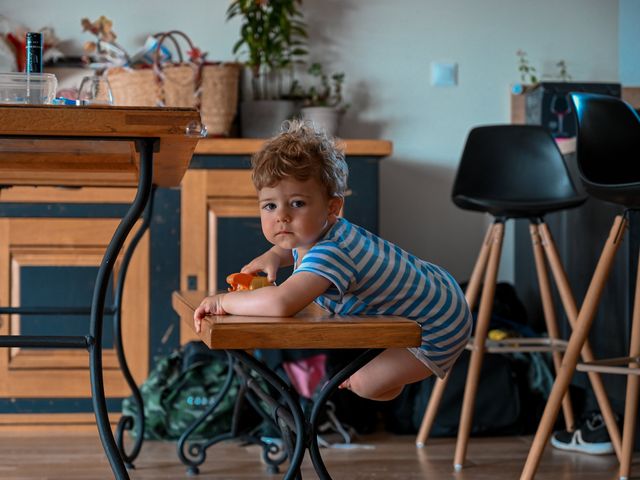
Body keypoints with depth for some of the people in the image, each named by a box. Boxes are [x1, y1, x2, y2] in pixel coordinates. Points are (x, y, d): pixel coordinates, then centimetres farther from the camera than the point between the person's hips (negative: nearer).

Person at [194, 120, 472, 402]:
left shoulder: (330, 254, -39)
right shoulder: (317, 234, -9)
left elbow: (281, 303, -55)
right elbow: (293, 248, 19)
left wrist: (224, 301, -41)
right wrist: (272, 256, -1)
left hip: (437, 332, -9)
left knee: (366, 384, -12)